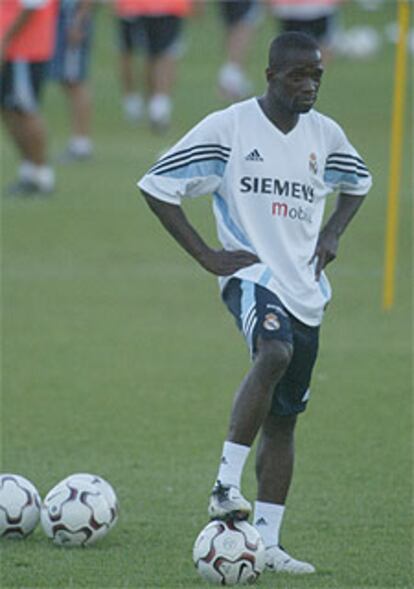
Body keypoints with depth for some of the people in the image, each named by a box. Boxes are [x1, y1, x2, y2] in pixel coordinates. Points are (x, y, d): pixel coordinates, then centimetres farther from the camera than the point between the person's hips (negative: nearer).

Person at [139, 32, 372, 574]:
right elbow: (156, 186, -4)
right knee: (275, 352, -36)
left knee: (283, 419, 7)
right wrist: (206, 255, -8)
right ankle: (226, 485, -34)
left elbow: (358, 183, 30)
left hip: (305, 287, 6)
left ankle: (268, 543, 12)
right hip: (252, 272, -6)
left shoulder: (325, 134, 8)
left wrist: (333, 232, 10)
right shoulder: (228, 128, -7)